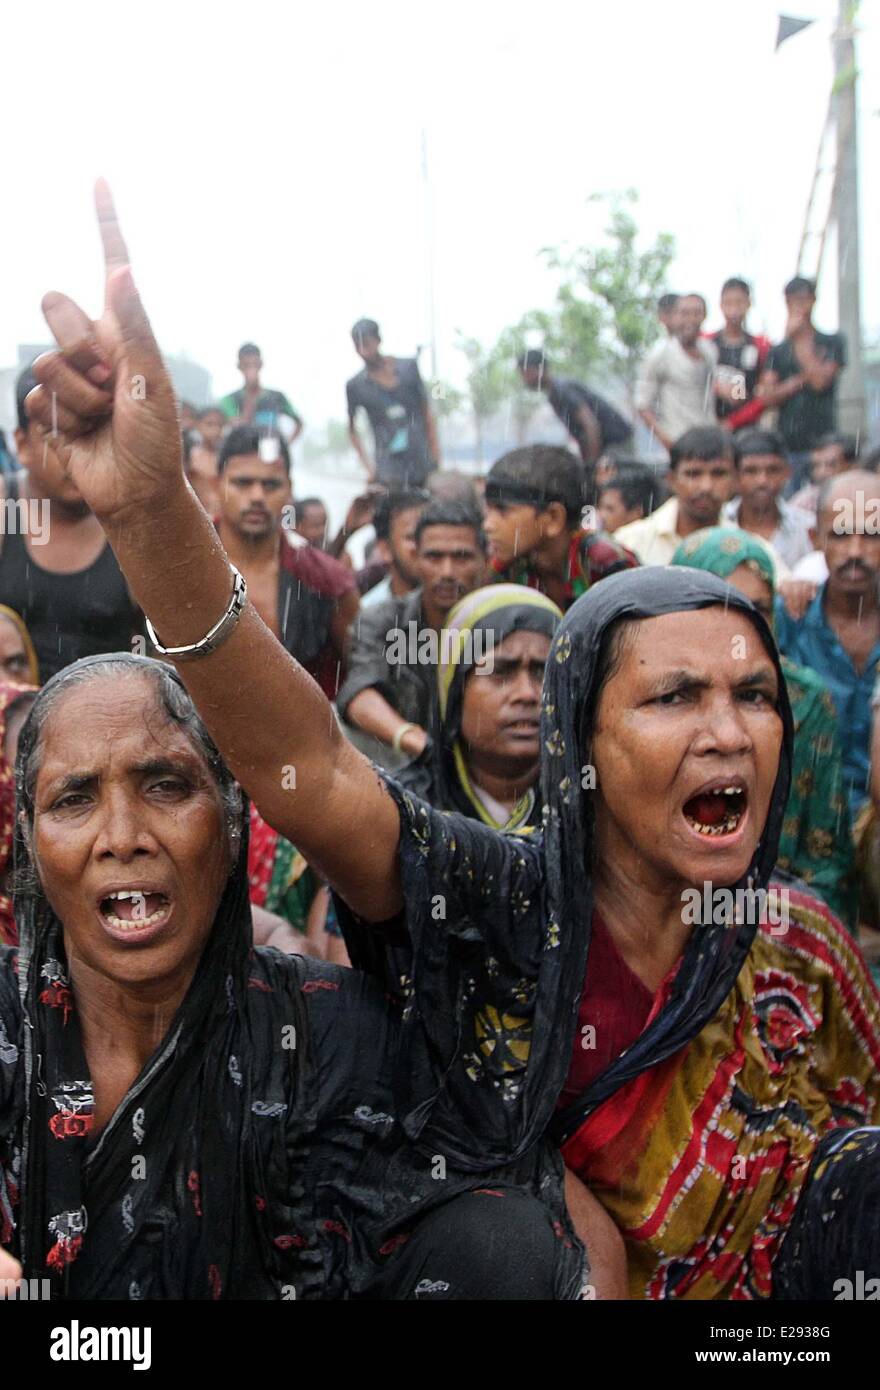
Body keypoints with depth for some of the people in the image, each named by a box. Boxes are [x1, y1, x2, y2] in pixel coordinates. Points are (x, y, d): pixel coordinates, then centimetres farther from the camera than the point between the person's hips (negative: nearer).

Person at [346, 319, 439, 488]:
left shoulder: (408, 367, 5)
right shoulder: (356, 386, 1)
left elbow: (427, 414, 9)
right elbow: (352, 430, 12)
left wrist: (436, 460, 4)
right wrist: (369, 467, 2)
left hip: (423, 467, 2)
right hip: (388, 473, -2)